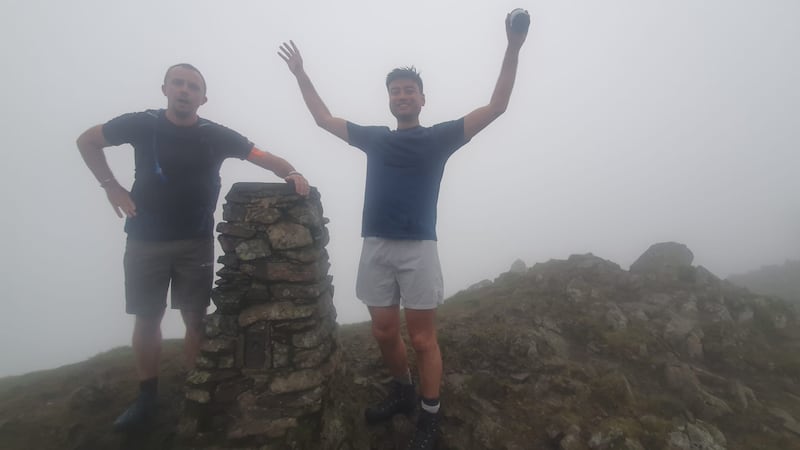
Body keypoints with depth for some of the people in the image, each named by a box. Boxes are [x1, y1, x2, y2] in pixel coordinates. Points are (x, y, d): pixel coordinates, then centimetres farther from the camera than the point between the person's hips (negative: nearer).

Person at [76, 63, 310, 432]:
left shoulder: (216, 135, -5)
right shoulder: (141, 124, -4)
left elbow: (266, 158, -6)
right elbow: (87, 141, 11)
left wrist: (291, 173, -27)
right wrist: (111, 186, 0)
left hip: (196, 243, 0)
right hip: (145, 240, 1)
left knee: (195, 319, 5)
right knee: (146, 319, 9)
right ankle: (146, 398, 25)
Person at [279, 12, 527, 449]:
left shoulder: (439, 136, 6)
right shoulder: (374, 137, 14)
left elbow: (497, 105, 3)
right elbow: (323, 118, 24)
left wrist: (512, 47, -3)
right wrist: (300, 72, 26)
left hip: (418, 247, -3)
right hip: (376, 246, 4)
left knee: (422, 338, 3)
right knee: (384, 332, 12)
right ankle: (402, 391, 36)